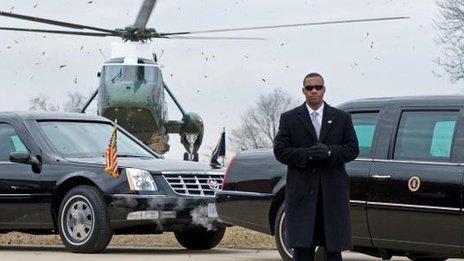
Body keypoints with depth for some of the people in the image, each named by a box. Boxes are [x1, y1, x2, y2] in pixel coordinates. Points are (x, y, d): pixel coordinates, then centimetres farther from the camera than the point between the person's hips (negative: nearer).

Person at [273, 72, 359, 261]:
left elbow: (353, 149, 5)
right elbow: (280, 151, 0)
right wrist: (307, 154, -15)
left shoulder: (342, 118, 12)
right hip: (302, 192, -1)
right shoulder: (289, 119, 8)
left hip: (333, 192, 1)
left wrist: (329, 152, -13)